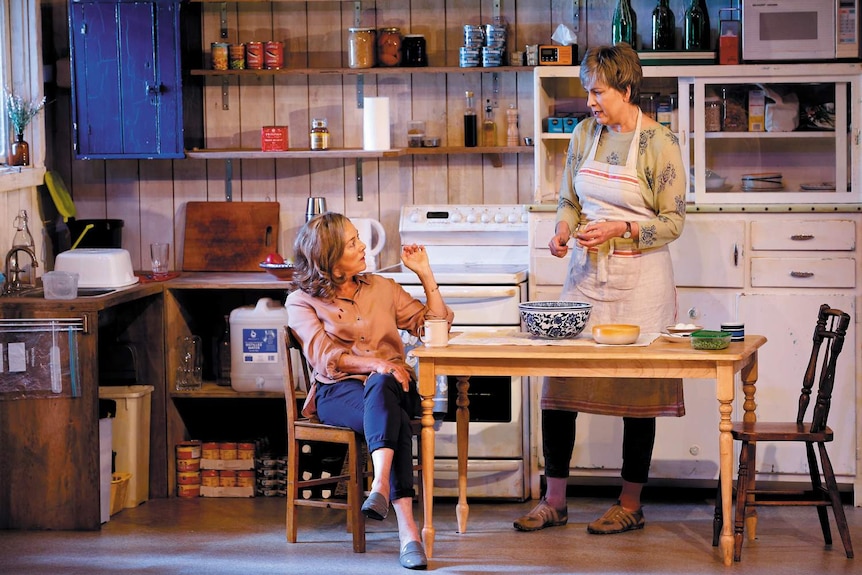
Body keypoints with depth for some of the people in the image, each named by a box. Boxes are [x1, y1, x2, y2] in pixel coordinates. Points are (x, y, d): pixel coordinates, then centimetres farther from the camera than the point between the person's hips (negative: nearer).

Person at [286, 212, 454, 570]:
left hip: (392, 386, 2)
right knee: (394, 420, -36)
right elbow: (323, 356, -8)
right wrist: (376, 364, -22)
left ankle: (381, 486, -57)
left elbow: (436, 324, 20)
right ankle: (407, 531, -51)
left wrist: (425, 274, 10)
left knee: (381, 389, -38)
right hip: (338, 393, -2)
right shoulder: (302, 302, 7)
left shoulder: (382, 288, 20)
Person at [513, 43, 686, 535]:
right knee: (557, 382, 0)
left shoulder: (661, 143, -9)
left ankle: (631, 505, 13)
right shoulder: (585, 134, 7)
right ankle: (554, 502, 9)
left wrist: (619, 228, -20)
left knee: (637, 388, 1)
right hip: (586, 273, 5)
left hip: (639, 278, -5)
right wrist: (564, 229, -5)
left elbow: (673, 222, -8)